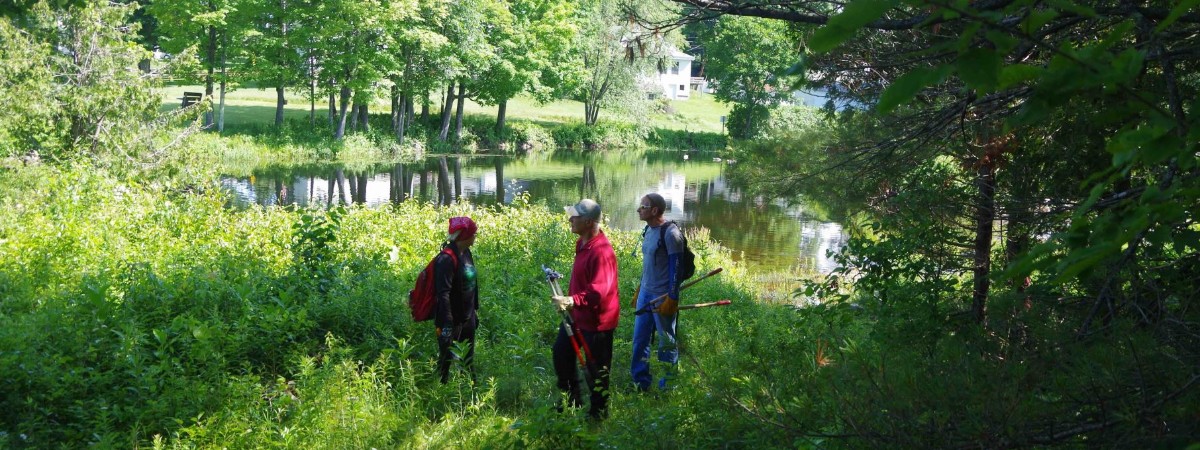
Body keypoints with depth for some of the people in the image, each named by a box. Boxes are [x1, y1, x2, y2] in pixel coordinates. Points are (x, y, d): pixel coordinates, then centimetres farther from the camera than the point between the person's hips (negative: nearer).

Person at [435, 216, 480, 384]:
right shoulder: (447, 259, -22)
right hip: (452, 320, -9)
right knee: (446, 359, 5)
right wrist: (446, 325, -27)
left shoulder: (466, 253, 4)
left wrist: (474, 311, 18)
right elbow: (443, 294, -25)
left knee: (468, 359, 21)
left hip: (467, 318, 9)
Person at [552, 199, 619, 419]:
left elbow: (599, 291, -33)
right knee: (561, 352, 21)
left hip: (596, 320, -10)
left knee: (597, 369, 6)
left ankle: (598, 413, 23)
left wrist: (572, 301, -41)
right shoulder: (582, 243, 4)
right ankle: (572, 399, 37)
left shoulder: (601, 251, -27)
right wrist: (568, 300, 19)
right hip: (577, 315, 10)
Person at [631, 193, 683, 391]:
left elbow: (676, 267, -18)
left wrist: (672, 299, -20)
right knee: (639, 339, 12)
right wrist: (640, 290, 21)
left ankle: (667, 387, 17)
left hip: (663, 296, -8)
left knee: (667, 342, 5)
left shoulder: (670, 233, -17)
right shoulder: (648, 230, 9)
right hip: (645, 293, 8)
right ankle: (640, 382, 23)